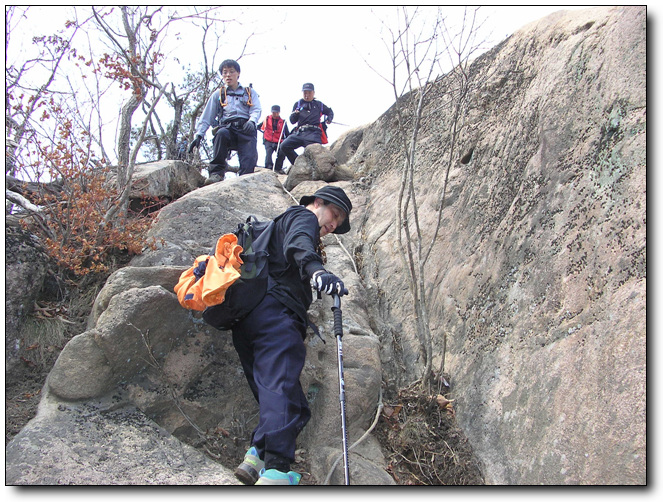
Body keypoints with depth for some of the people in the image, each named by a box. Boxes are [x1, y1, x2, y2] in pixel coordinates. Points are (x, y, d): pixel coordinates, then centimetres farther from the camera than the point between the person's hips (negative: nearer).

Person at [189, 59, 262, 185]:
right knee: (221, 133, -36)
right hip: (227, 128, 1)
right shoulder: (218, 94, 25)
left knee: (249, 158, -28)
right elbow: (206, 118, 21)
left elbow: (257, 110, 8)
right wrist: (199, 135, 5)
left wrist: (251, 121, -17)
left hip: (246, 129, 0)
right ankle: (217, 172, -32)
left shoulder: (249, 92, 24)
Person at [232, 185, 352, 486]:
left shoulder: (282, 223, 38)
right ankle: (275, 471, -32)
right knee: (283, 387, -22)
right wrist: (315, 269, -36)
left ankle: (257, 456, -11)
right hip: (274, 309, -9)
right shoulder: (302, 217, 8)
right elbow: (298, 244, -16)